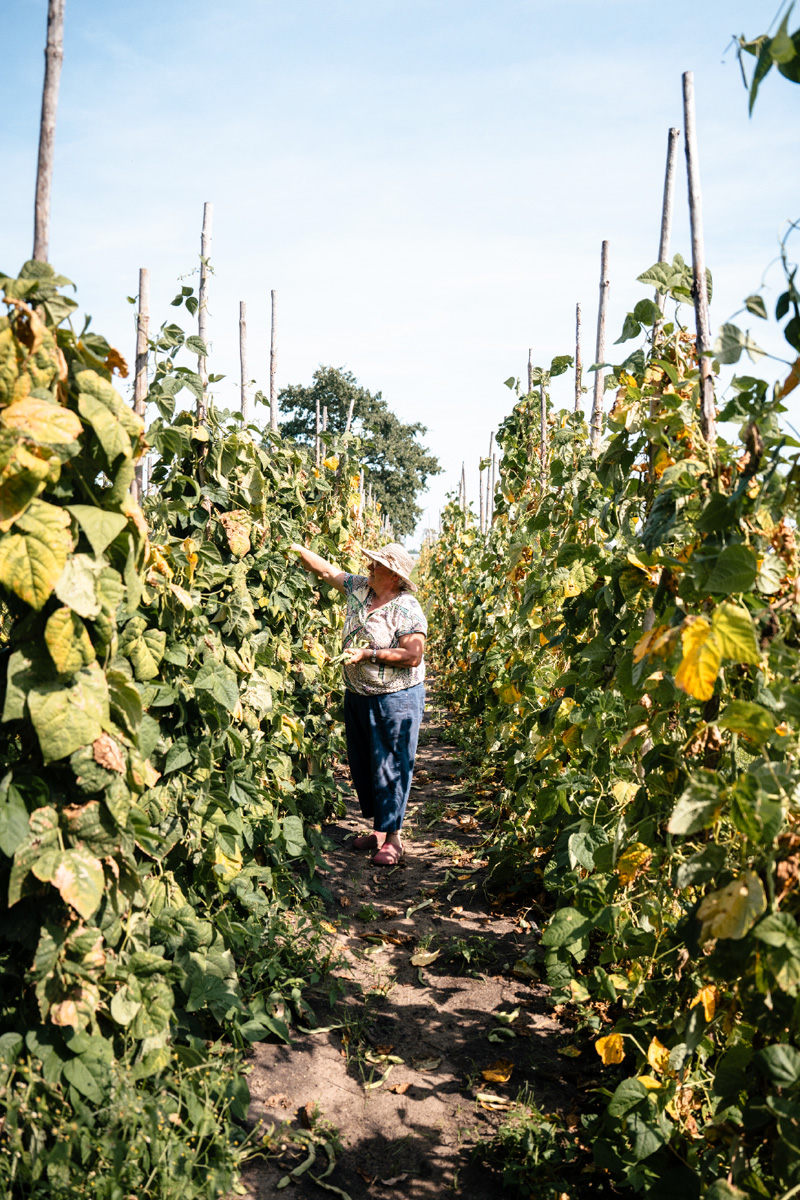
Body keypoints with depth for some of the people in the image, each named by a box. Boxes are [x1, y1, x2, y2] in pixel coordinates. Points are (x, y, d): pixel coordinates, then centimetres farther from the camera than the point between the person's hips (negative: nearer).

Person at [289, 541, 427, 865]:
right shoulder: (359, 588, 4)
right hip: (357, 695, 8)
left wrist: (369, 654, -21)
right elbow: (327, 571, 14)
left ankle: (392, 838, 10)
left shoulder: (407, 610, -16)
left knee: (391, 767, -1)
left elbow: (413, 657, -21)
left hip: (395, 700, -8)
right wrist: (297, 549, 6)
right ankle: (378, 829, 29)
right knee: (361, 765, 15)